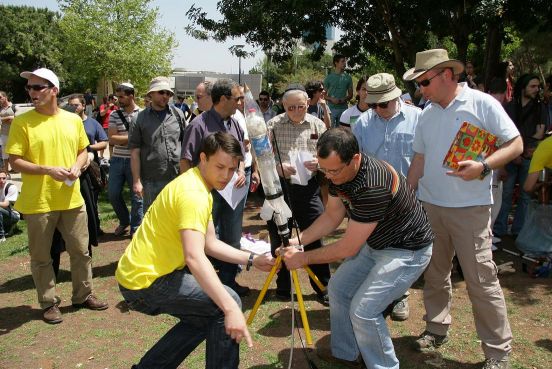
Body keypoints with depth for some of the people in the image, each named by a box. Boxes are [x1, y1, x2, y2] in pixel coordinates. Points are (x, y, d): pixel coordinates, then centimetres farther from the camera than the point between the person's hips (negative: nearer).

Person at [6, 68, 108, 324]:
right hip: (37, 202, -3)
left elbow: (83, 150, 14)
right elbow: (15, 161, -8)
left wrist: (77, 167, -8)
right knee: (41, 257, 9)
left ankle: (83, 295, 31)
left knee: (81, 251, 13)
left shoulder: (73, 120, 4)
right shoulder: (22, 122, -7)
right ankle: (49, 303, 26)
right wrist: (48, 170, -21)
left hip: (71, 199, 3)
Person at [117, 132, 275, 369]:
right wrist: (231, 308, -38)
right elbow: (195, 257, -35)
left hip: (140, 274, 10)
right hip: (145, 281, -10)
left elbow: (210, 244, 13)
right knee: (226, 303, -13)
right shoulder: (193, 193, -22)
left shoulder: (200, 189, 11)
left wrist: (252, 260, 3)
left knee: (204, 318, 22)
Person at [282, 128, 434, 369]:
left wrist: (303, 258, -18)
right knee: (338, 287, 12)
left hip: (407, 250, -9)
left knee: (363, 310, -15)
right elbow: (332, 216, 2)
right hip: (375, 243, 9)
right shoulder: (338, 173, -10)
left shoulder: (373, 185, -37)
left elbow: (347, 249, -29)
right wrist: (298, 240, -9)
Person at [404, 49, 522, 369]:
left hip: (470, 208, -5)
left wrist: (483, 167, -23)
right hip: (430, 206, 6)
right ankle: (437, 329, 32)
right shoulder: (427, 114, 10)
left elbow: (516, 144, -7)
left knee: (481, 279, -3)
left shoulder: (482, 104, -7)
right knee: (435, 272, 14)